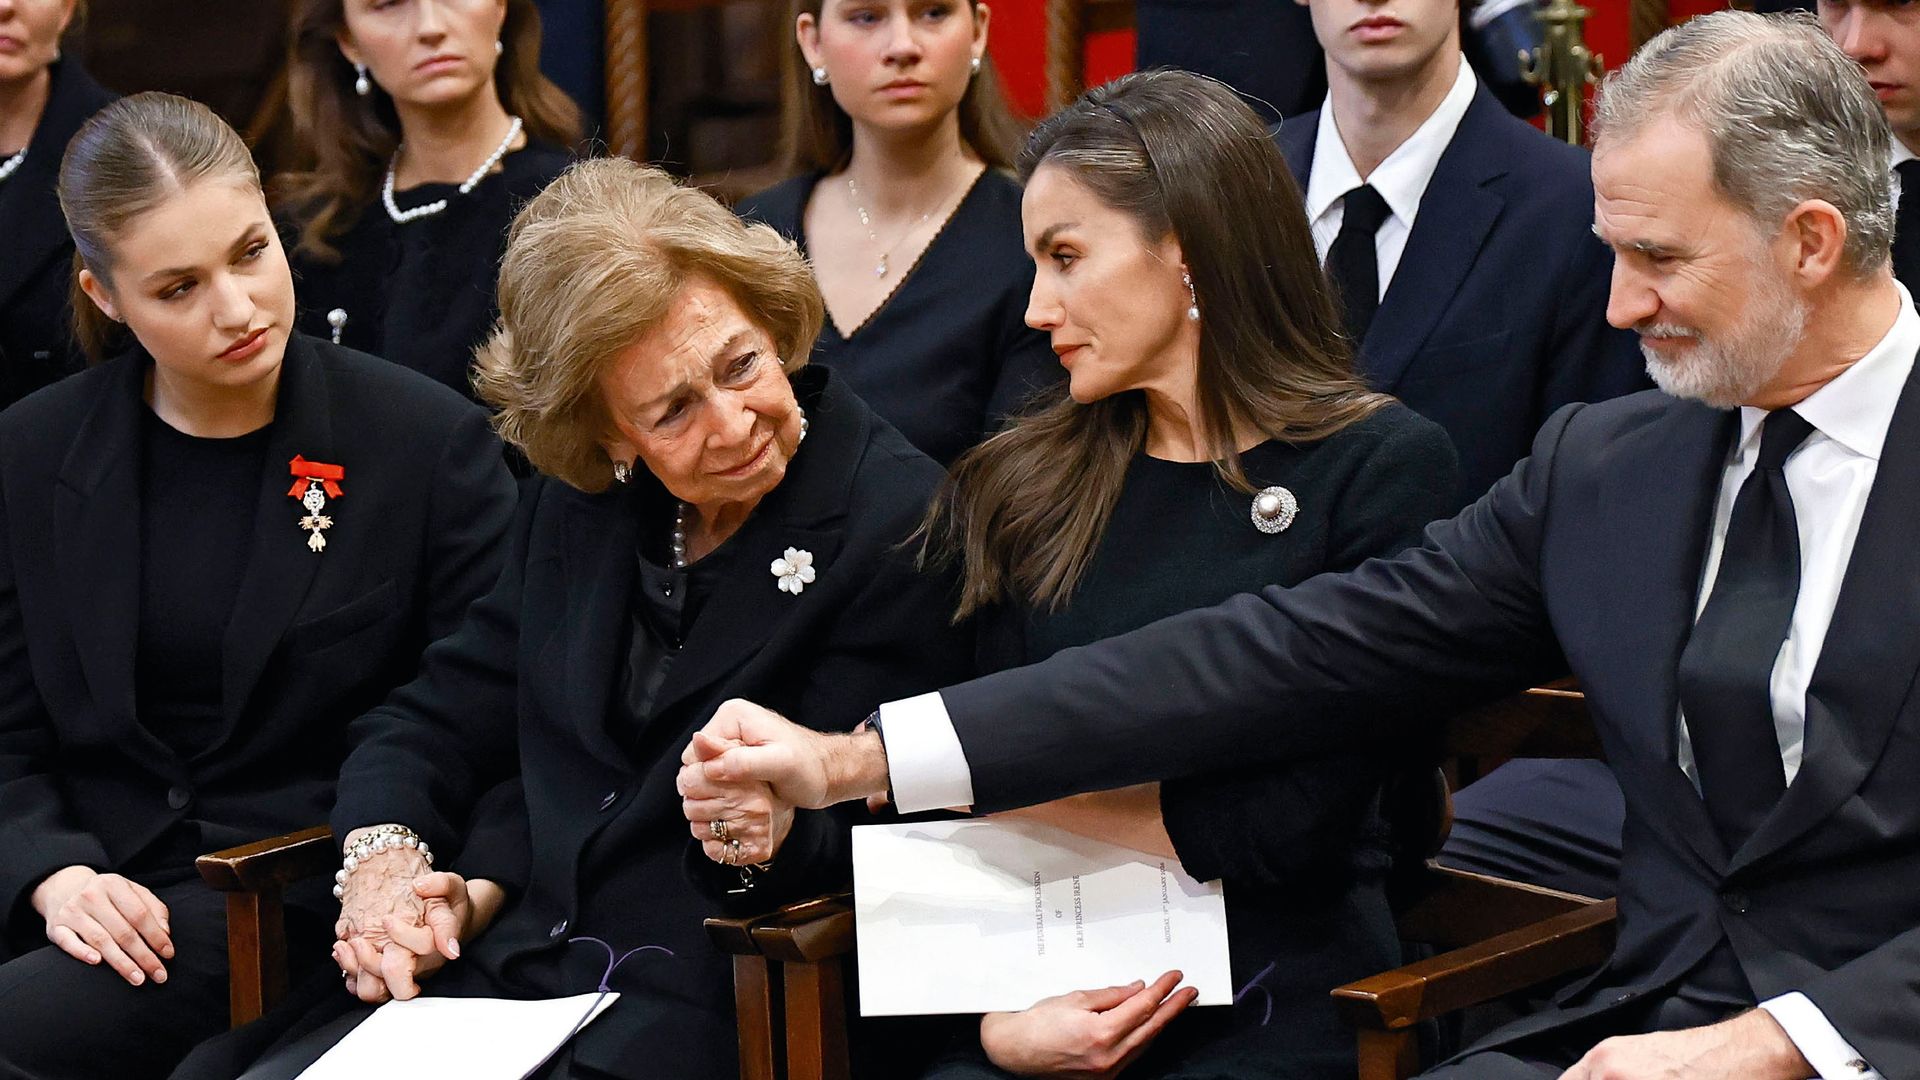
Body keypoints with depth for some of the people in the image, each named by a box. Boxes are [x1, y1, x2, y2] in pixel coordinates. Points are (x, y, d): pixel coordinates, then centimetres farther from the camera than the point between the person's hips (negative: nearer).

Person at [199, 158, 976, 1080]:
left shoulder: (900, 525, -7)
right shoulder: (576, 499, 12)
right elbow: (442, 720, 17)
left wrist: (778, 831, -30)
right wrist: (382, 857, -3)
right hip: (500, 966, 5)